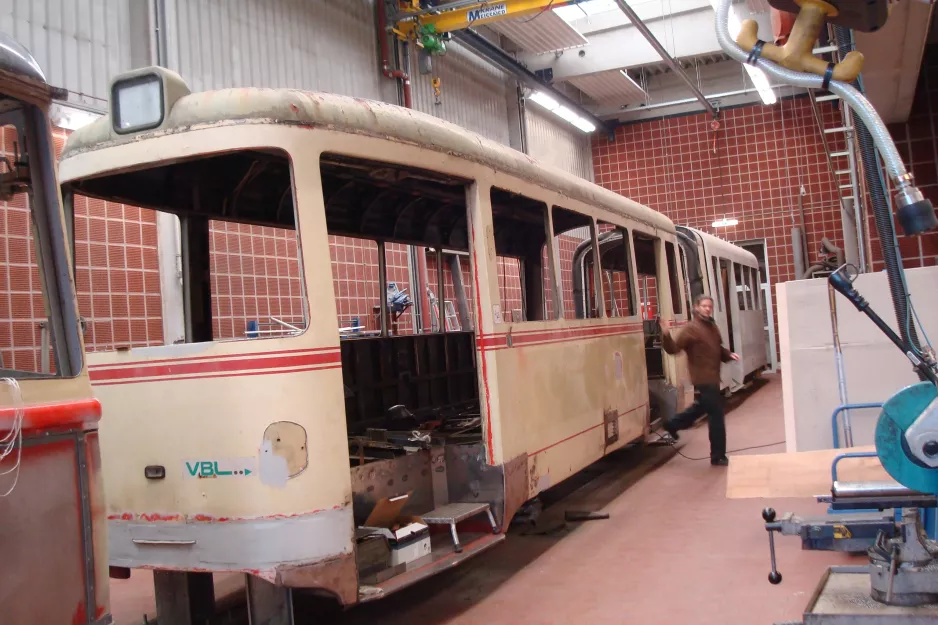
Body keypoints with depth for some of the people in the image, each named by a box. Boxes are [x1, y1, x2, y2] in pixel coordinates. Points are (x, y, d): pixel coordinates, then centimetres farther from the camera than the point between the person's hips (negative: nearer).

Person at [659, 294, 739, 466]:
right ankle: (718, 457, 5)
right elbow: (674, 349, -18)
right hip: (703, 378, -9)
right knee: (716, 416, -4)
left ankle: (673, 424, 42)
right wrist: (666, 335, -36)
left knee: (701, 407, 25)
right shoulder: (691, 328, -14)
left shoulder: (712, 327, 13)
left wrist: (729, 355, 3)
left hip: (712, 377, 9)